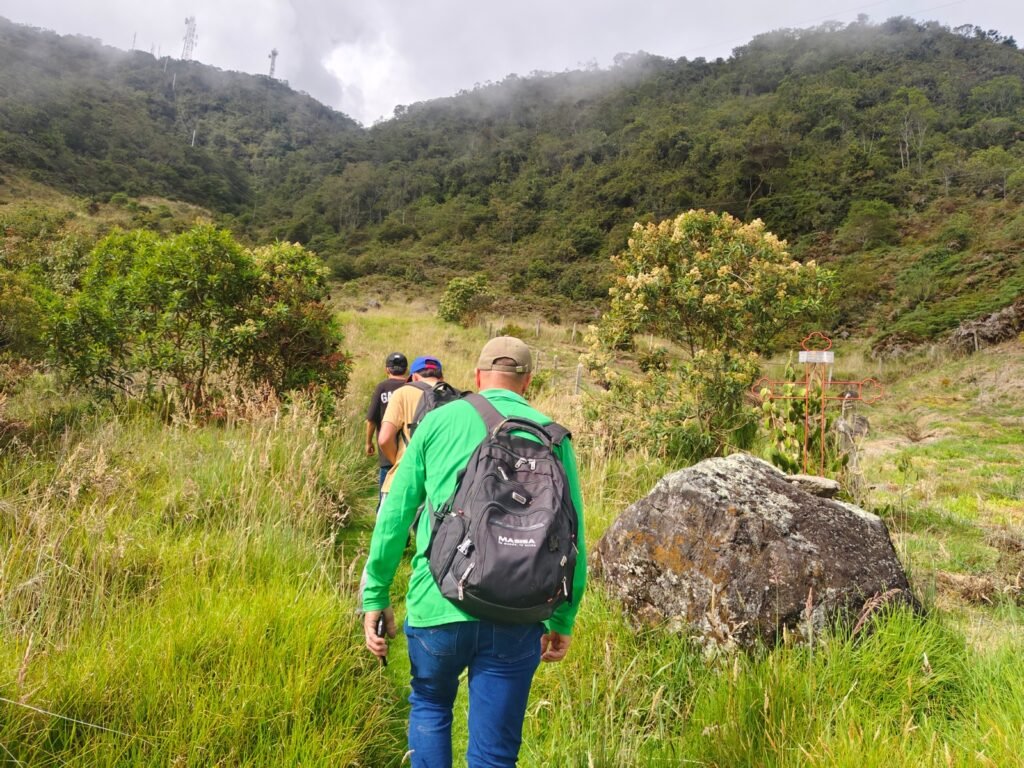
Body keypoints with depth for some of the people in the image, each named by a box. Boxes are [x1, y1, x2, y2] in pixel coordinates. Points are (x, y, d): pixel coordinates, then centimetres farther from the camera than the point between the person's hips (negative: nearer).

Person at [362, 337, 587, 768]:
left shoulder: (437, 422, 4)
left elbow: (395, 515, 4)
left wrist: (375, 596, 13)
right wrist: (563, 618, 14)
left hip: (438, 605, 0)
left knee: (429, 707, 28)